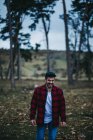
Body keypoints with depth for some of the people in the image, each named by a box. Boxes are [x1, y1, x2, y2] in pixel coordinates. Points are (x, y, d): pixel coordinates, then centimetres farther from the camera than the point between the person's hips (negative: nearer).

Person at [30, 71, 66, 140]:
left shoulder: (59, 91, -4)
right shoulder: (38, 90, -6)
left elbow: (62, 106, 0)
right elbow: (33, 104, -1)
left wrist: (63, 119, -2)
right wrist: (32, 118, -4)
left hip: (53, 121, 1)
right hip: (41, 120, -1)